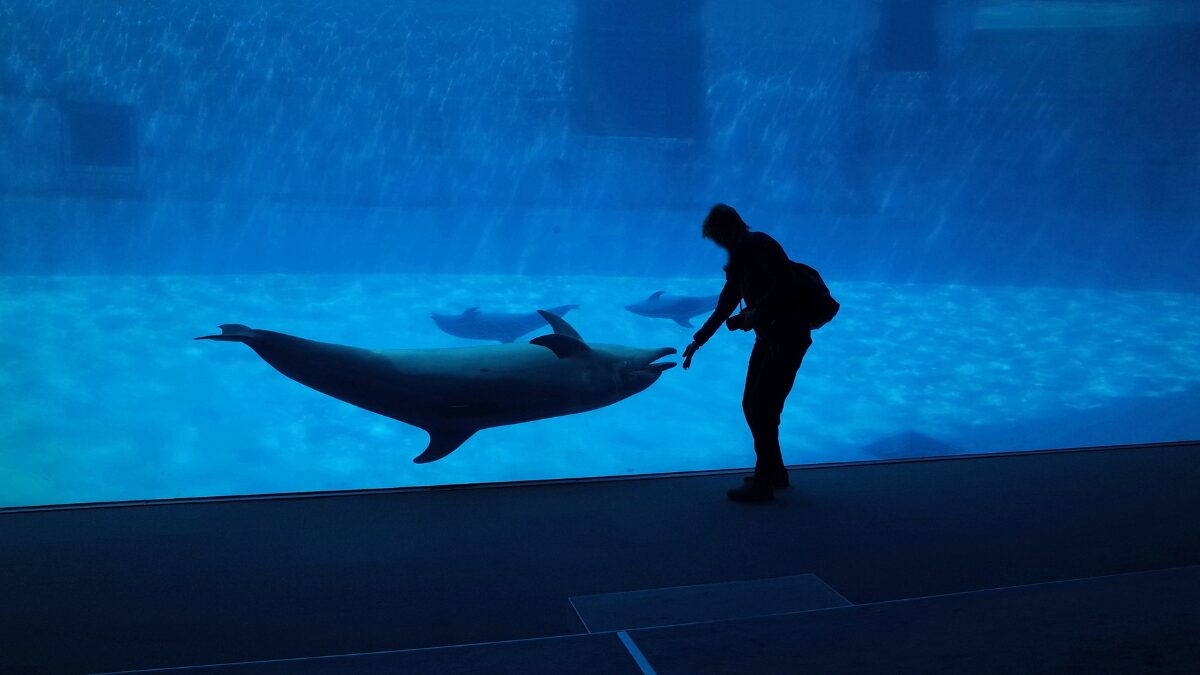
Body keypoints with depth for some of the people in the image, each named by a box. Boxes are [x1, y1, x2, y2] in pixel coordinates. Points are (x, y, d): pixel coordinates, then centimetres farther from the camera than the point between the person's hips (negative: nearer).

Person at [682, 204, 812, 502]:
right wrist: (697, 341, 18)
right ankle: (775, 473, 27)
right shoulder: (738, 259, 14)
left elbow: (782, 287, -25)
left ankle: (763, 484, 4)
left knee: (763, 410, -6)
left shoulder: (760, 245, -14)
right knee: (751, 405, 13)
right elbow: (724, 307, 18)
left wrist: (752, 316, -22)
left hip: (788, 336, -9)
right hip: (768, 337, 9)